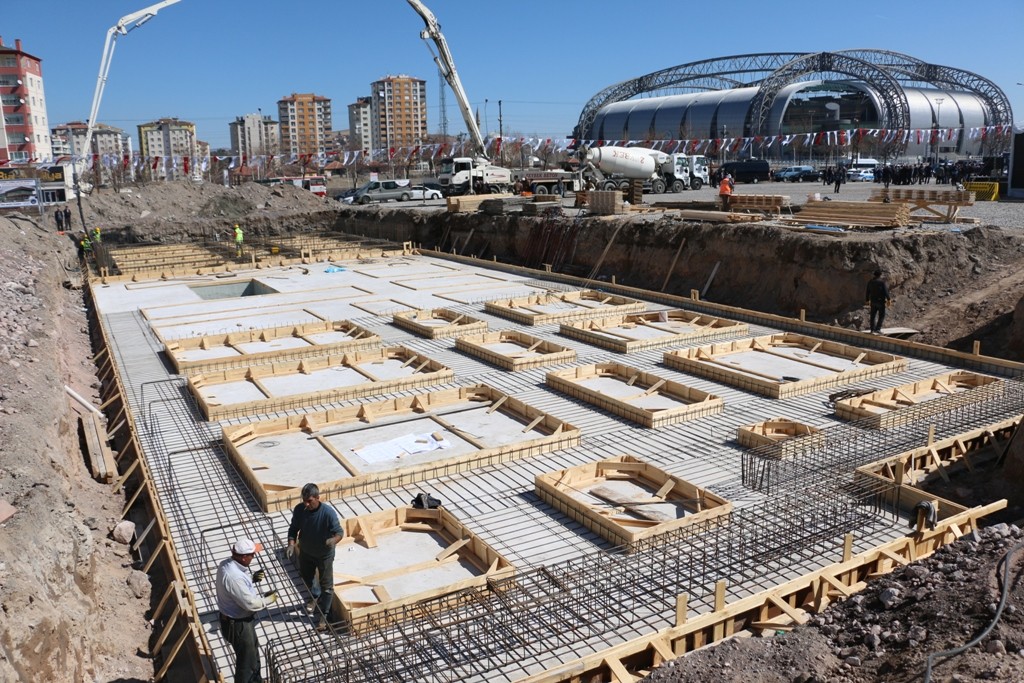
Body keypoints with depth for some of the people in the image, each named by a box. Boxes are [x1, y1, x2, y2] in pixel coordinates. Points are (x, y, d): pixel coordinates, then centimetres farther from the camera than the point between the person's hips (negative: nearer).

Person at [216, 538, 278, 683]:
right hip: (237, 624, -10)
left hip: (237, 618, 10)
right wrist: (268, 599, -13)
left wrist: (252, 578, -2)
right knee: (246, 659, 12)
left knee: (253, 651, 28)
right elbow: (250, 603, -29)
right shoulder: (233, 576, -36)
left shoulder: (228, 564, -6)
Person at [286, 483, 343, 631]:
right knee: (306, 577, 26)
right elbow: (293, 529, -5)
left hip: (324, 554, -4)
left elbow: (340, 532, -23)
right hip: (305, 552, 4)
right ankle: (316, 597, 56)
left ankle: (324, 615, 27)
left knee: (326, 585, 9)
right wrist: (291, 544, -23)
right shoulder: (299, 509, -19)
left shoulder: (328, 513, -31)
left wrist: (334, 540, -46)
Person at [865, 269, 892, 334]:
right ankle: (877, 329, -3)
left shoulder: (870, 281, 6)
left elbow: (867, 292, 9)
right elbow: (886, 291, -14)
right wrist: (888, 299, -8)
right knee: (881, 316, 5)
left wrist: (867, 300, 17)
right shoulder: (882, 281, -9)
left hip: (873, 301, 5)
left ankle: (872, 330, 6)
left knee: (873, 316, 8)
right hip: (881, 301, -4)